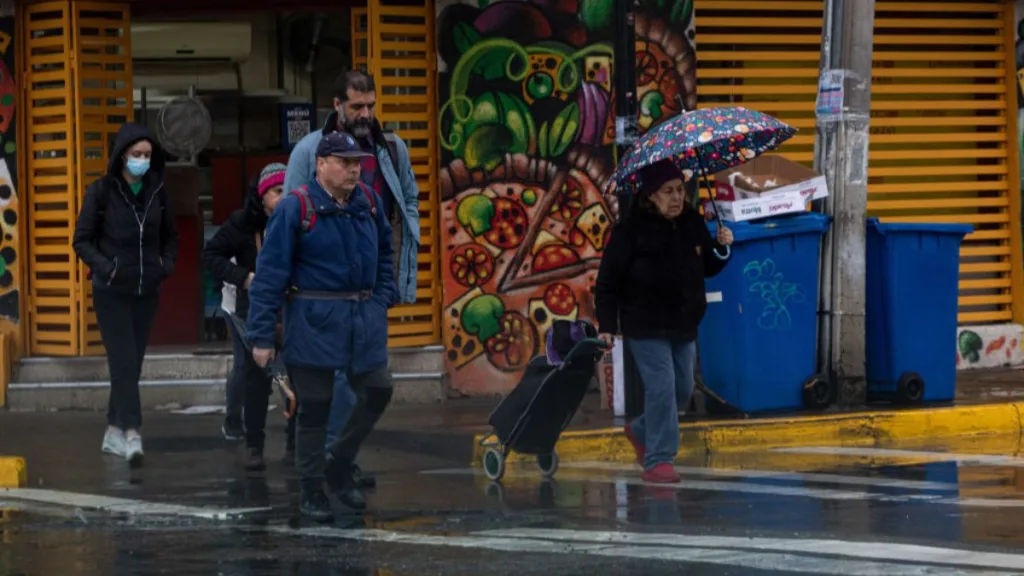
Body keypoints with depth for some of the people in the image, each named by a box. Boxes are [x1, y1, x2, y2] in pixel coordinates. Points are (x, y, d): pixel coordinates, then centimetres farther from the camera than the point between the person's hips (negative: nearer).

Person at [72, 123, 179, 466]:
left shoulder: (156, 192, 5)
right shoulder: (102, 192, -7)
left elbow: (170, 236, 19)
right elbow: (82, 240, -3)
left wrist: (167, 263, 2)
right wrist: (104, 267, -17)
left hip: (146, 292, 5)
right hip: (112, 293, -5)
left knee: (133, 364, 8)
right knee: (124, 362, -13)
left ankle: (114, 432, 19)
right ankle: (132, 434, -18)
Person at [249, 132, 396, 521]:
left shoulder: (368, 201, 6)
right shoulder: (296, 208, -11)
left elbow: (384, 251, 24)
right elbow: (269, 273, -11)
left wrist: (385, 296, 11)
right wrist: (261, 336, -13)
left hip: (365, 320, 5)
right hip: (315, 324, -5)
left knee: (376, 395, 8)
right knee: (314, 408, 2)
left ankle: (339, 468, 29)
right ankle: (310, 490, 15)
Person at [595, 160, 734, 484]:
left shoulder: (693, 224, 5)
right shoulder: (631, 230, -12)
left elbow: (708, 269, 17)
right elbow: (607, 283, -9)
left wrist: (721, 248, -4)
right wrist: (606, 327, -14)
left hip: (684, 325, 6)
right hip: (646, 327, -6)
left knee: (683, 390, 12)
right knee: (662, 388, -12)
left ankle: (641, 432, 35)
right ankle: (658, 460, -4)